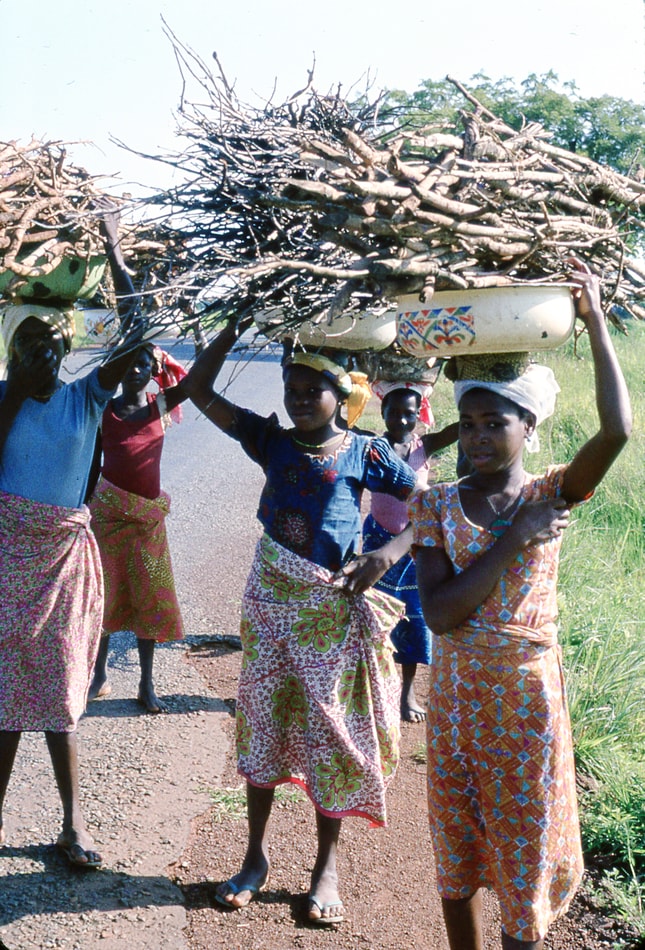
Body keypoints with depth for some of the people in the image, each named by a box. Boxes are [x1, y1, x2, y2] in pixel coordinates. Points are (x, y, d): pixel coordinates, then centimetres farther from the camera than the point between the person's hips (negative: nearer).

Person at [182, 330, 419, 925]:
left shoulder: (366, 453, -4)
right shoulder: (272, 440, 4)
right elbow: (199, 389, 3)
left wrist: (386, 555, -17)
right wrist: (237, 326, -4)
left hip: (332, 608, -3)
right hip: (271, 600, 3)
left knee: (329, 731, 4)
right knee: (261, 726, 9)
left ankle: (327, 865, 19)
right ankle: (255, 856, 24)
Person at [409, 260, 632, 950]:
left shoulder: (549, 494, -7)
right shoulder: (435, 505, -5)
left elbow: (617, 430, -27)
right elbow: (440, 613, -17)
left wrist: (595, 321, -26)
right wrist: (516, 539, -20)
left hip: (527, 694, -2)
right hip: (456, 693, 2)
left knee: (523, 847, 9)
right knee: (455, 847, 15)